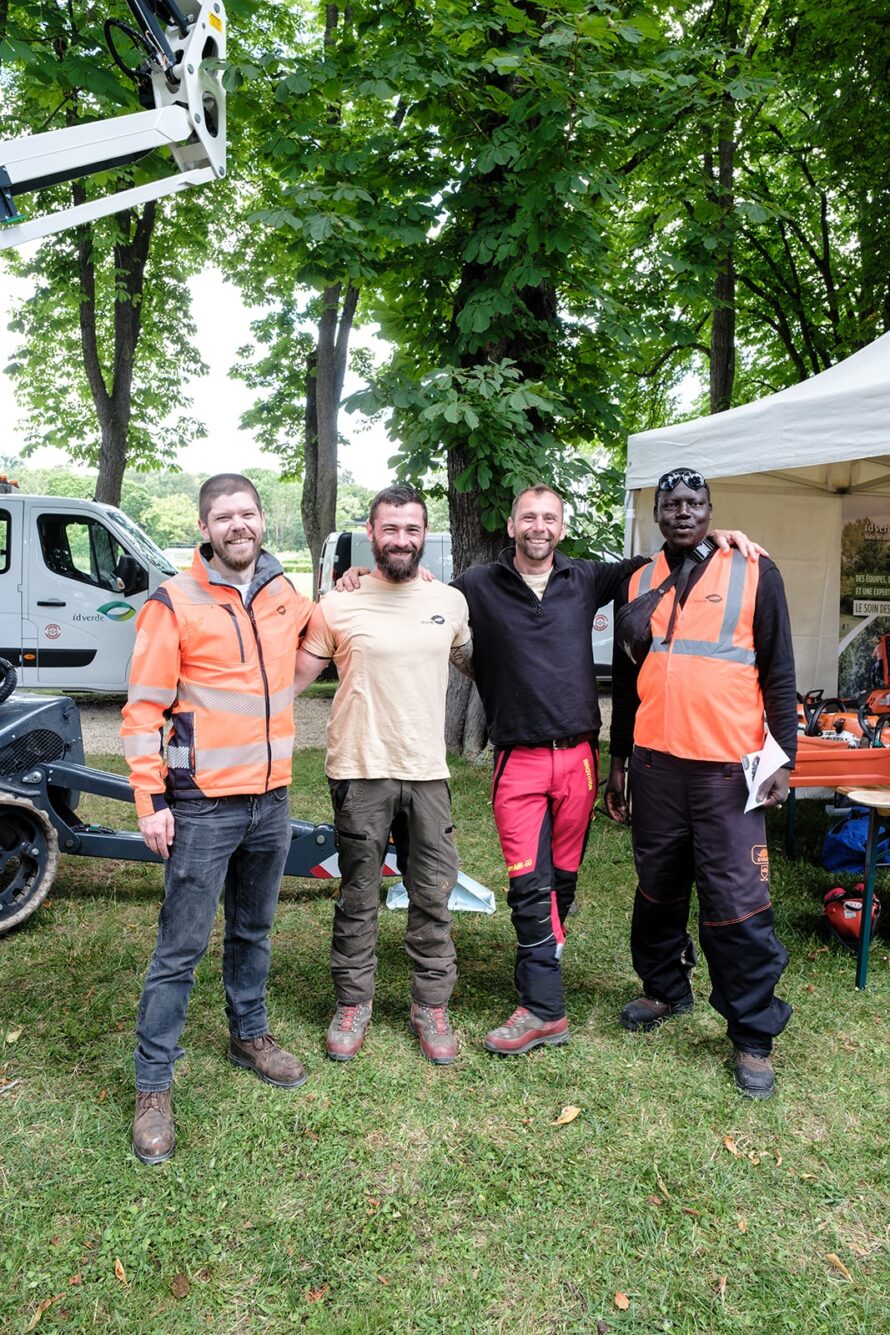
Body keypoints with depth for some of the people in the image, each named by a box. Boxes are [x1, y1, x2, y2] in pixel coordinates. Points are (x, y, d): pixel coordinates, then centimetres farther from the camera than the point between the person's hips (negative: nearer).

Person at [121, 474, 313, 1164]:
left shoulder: (284, 594, 7)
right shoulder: (175, 602, -8)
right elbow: (144, 708, -9)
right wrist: (151, 800, -13)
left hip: (271, 799, 5)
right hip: (202, 806, -5)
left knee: (253, 932, 20)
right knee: (181, 948, 1)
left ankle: (250, 1035, 39)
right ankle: (154, 1087, 15)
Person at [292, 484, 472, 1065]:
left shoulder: (451, 602, 6)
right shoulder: (338, 606, -4)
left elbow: (474, 662, 22)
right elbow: (295, 676, 0)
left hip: (428, 773, 3)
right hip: (361, 773, -2)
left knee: (434, 897, 9)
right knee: (358, 898, 10)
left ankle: (432, 1007, 26)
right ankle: (353, 1004, 28)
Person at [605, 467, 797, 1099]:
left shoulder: (755, 574, 1)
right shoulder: (636, 585, 11)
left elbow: (779, 672, 2)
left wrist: (783, 757, -5)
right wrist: (618, 761, 15)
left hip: (728, 767, -3)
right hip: (655, 763, 4)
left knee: (737, 902, -2)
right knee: (658, 888, 15)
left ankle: (753, 1034, 14)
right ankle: (666, 988, 36)